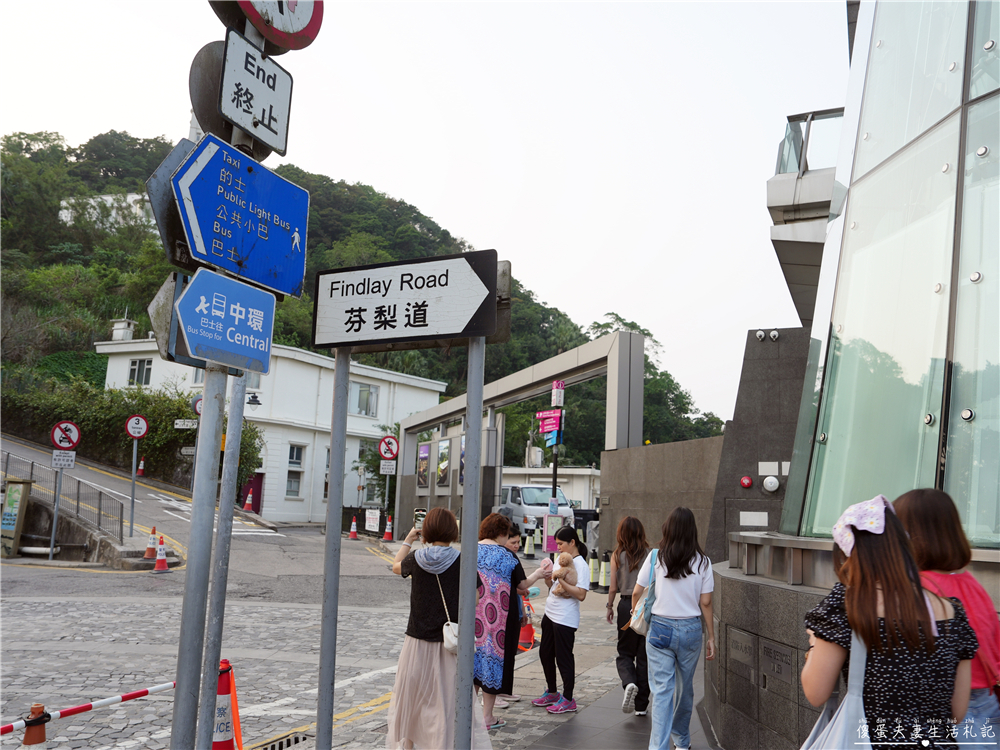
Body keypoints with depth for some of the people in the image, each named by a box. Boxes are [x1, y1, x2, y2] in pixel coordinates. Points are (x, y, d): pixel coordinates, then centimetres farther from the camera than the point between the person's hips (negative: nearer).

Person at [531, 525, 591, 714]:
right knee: (545, 653, 16)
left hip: (566, 619, -9)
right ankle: (551, 692, 32)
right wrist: (547, 577, -2)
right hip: (550, 613, 9)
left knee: (563, 657, -1)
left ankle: (568, 699, 12)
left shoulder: (580, 564, -13)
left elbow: (581, 594, -22)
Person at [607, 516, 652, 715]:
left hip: (626, 605, -1)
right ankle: (641, 705, 15)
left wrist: (610, 607, 13)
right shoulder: (650, 555, -3)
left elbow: (613, 587, -1)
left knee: (625, 653, 13)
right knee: (644, 656, 11)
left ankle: (629, 683, -17)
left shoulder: (617, 555, -3)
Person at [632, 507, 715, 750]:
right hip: (691, 629, 2)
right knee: (685, 687, 18)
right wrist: (711, 637, 8)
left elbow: (637, 594, 0)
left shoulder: (655, 557, -4)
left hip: (660, 627, -1)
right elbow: (705, 603, -1)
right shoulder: (702, 562, -2)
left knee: (662, 690, 0)